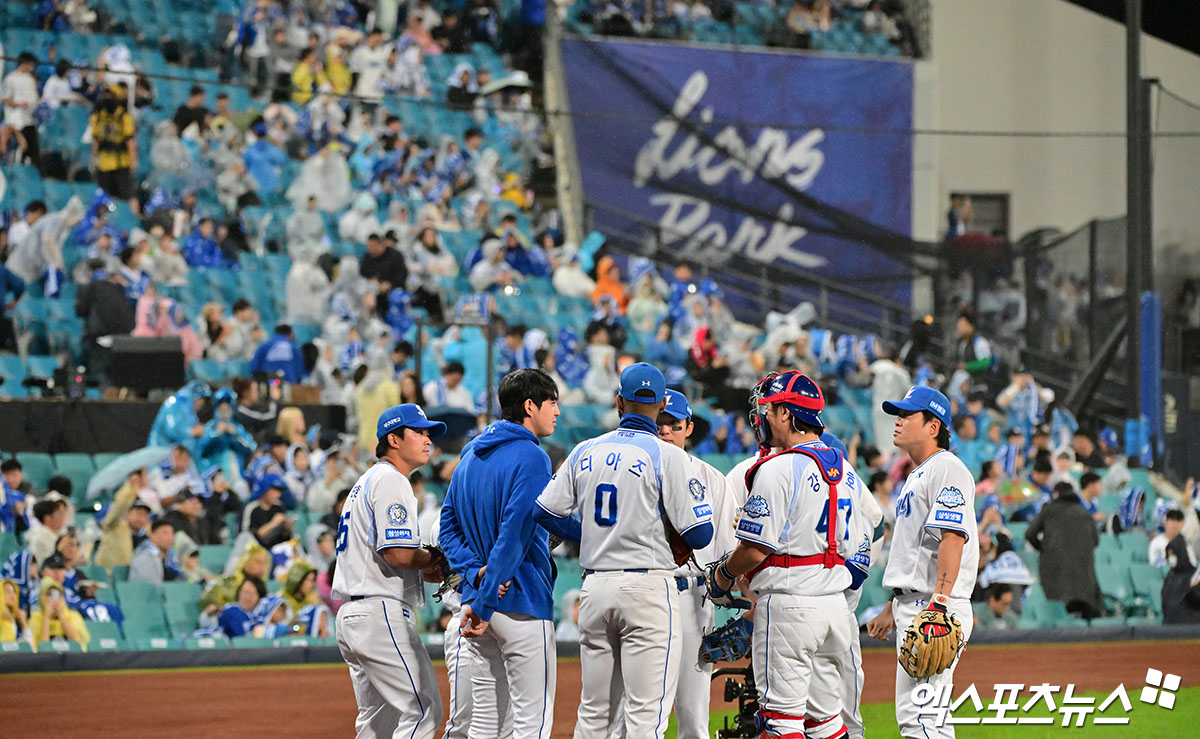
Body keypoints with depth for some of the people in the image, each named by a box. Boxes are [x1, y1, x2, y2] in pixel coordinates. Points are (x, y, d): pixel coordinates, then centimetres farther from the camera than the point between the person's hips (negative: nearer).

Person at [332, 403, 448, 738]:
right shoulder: (391, 481, -9)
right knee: (422, 711, -12)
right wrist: (434, 559, -1)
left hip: (351, 616, 11)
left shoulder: (366, 482, 24)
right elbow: (399, 554, -20)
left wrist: (427, 571, 10)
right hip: (382, 612, -11)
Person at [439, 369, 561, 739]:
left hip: (477, 595, 8)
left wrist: (475, 571, -3)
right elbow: (514, 534, -20)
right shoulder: (530, 457, -12)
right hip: (522, 601, -8)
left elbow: (448, 526, 11)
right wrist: (484, 604, -19)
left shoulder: (471, 455, 14)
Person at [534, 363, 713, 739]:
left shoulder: (586, 451, 8)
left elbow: (544, 512, 10)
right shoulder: (667, 456, -7)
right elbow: (700, 534, -11)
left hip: (595, 588, 5)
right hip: (647, 588, -5)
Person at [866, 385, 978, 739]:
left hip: (937, 610, -11)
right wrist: (891, 610, 26)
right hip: (912, 607, 11)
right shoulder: (916, 476, 23)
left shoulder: (947, 469, -10)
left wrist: (937, 604, -30)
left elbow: (953, 538, -22)